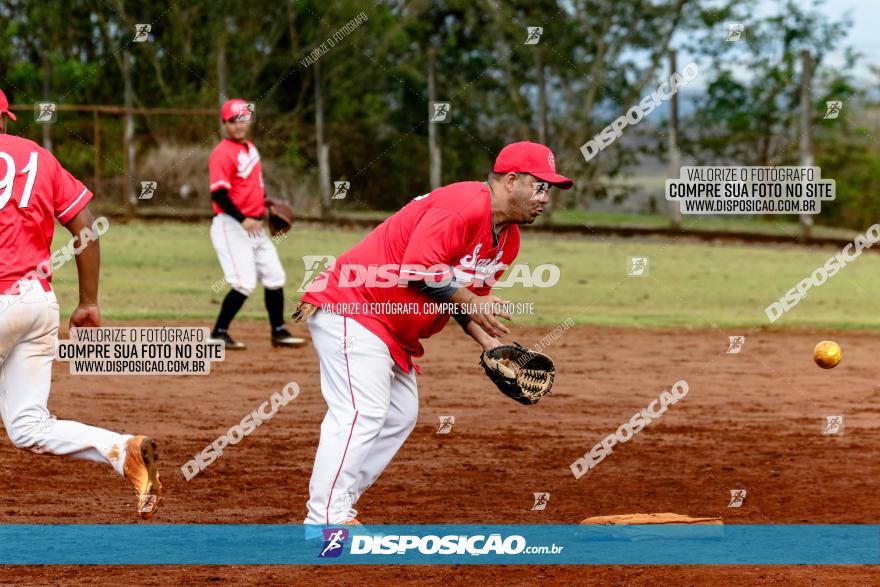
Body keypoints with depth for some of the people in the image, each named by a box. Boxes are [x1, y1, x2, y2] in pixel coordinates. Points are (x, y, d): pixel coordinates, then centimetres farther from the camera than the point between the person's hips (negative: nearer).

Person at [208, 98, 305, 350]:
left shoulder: (251, 149, 14)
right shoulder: (222, 153, -14)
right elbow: (219, 193, -22)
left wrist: (266, 201, 11)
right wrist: (243, 219, -29)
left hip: (255, 227, 9)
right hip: (231, 225, -9)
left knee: (275, 278, 11)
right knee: (245, 283, -15)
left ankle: (279, 332, 22)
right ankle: (219, 334, -4)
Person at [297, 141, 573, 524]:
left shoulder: (507, 240, 11)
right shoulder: (463, 206, -21)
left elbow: (460, 297, 19)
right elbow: (418, 270, -28)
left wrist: (491, 344, 4)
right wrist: (471, 303, -20)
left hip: (392, 331, 11)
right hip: (348, 307, -11)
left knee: (400, 416, 12)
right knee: (362, 412, -18)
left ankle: (337, 511, 15)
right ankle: (326, 518, -20)